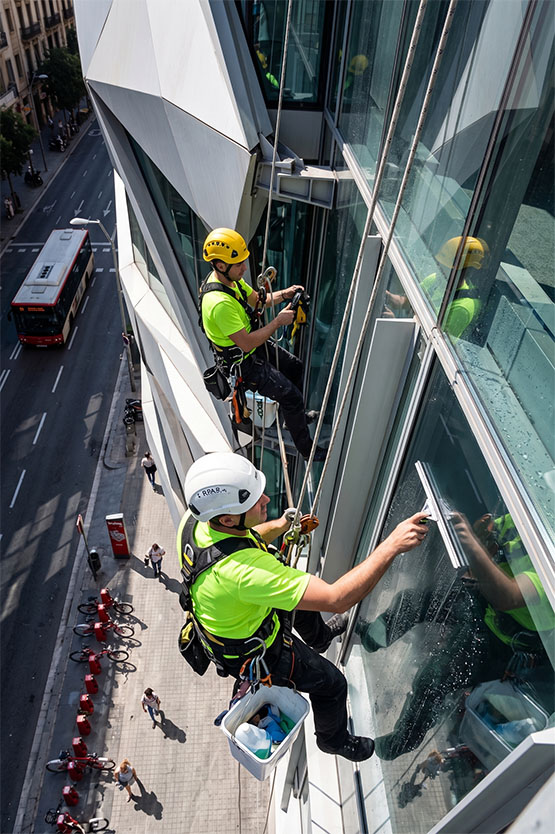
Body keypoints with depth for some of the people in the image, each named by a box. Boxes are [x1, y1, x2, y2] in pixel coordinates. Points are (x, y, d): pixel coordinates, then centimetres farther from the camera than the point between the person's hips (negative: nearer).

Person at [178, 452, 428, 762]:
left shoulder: (195, 520, -23)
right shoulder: (243, 570, -48)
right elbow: (337, 599, -45)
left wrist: (278, 527, -12)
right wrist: (393, 545, -42)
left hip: (226, 618, 7)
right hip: (256, 654, -7)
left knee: (301, 590, 29)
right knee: (331, 683, 15)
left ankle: (318, 637, 62)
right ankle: (335, 739, 48)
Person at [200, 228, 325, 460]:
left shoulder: (230, 278, -6)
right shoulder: (219, 303, -36)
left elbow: (256, 299, 11)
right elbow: (247, 343, -33)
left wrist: (283, 294, -5)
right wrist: (278, 321, -25)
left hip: (256, 344, 10)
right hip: (242, 362, -10)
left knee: (297, 367, 22)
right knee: (291, 396, -7)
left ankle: (294, 414, 44)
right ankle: (307, 449, 13)